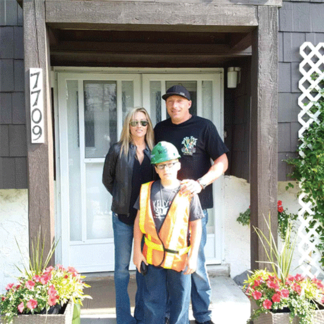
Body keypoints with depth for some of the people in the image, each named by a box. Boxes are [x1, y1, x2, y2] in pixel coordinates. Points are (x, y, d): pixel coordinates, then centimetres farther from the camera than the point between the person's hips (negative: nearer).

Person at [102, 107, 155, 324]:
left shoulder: (153, 151, 2)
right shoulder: (118, 150, -4)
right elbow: (107, 179, 7)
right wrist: (122, 198, 5)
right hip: (123, 215, -2)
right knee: (122, 267, 6)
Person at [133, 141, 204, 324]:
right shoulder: (147, 190, -2)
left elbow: (196, 226, -4)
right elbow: (139, 220, 4)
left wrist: (193, 257, -7)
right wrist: (137, 251, 2)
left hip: (180, 257, -1)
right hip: (153, 255, 2)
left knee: (180, 300, 12)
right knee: (153, 299, 12)